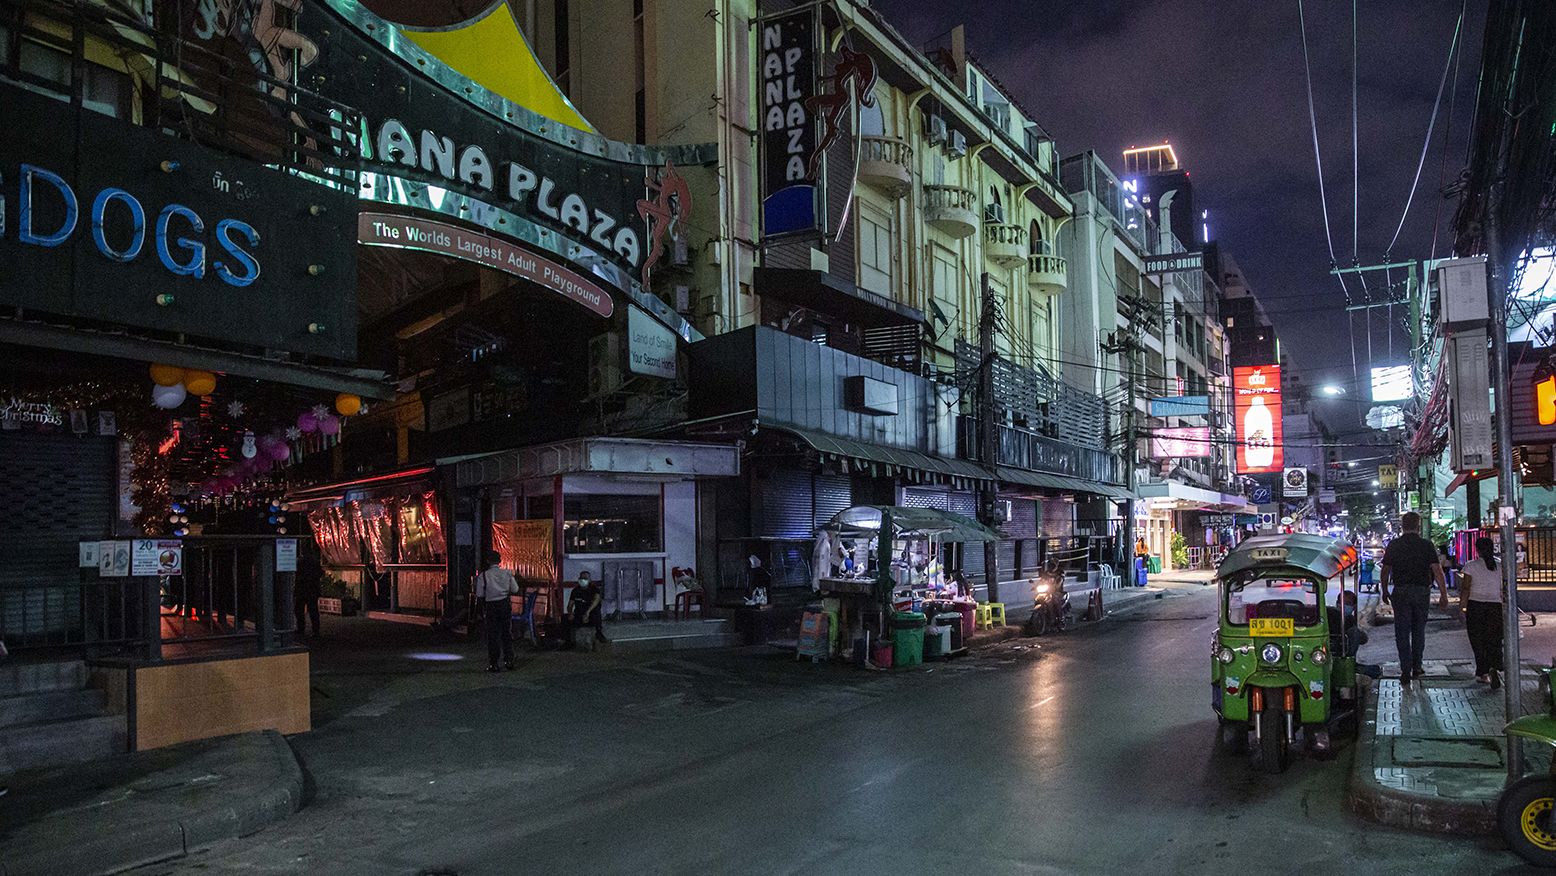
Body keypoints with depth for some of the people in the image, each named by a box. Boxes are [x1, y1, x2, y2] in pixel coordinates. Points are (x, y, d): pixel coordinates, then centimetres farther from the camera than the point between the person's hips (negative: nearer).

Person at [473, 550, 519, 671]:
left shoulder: (483, 575, -8)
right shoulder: (507, 573, -1)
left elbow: (479, 594, -8)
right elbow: (515, 589, 3)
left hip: (491, 606, -2)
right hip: (505, 604, 2)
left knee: (492, 635, 4)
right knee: (507, 633, 12)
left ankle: (493, 664, 6)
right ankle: (508, 660, 13)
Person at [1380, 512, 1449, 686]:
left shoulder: (1394, 545, -1)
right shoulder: (1426, 545, -3)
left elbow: (1385, 571, 3)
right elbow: (1437, 571, -8)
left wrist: (1384, 592, 15)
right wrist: (1444, 595, -5)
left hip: (1401, 592, -1)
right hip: (1422, 592, 1)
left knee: (1402, 633, 3)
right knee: (1418, 631, 17)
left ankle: (1406, 672, -1)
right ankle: (1417, 667, 22)